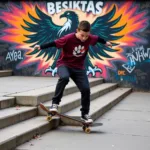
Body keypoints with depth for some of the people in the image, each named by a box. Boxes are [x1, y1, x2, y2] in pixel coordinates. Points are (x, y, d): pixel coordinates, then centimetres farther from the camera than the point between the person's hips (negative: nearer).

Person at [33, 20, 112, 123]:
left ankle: (85, 114, 12)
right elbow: (54, 43, -23)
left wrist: (105, 42, 31)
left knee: (86, 89, -6)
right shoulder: (69, 38, -23)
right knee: (64, 78, -38)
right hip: (64, 64, -4)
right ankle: (55, 103, -24)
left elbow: (97, 38, 12)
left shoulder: (90, 38, -10)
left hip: (79, 67, 4)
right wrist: (41, 47, -34)